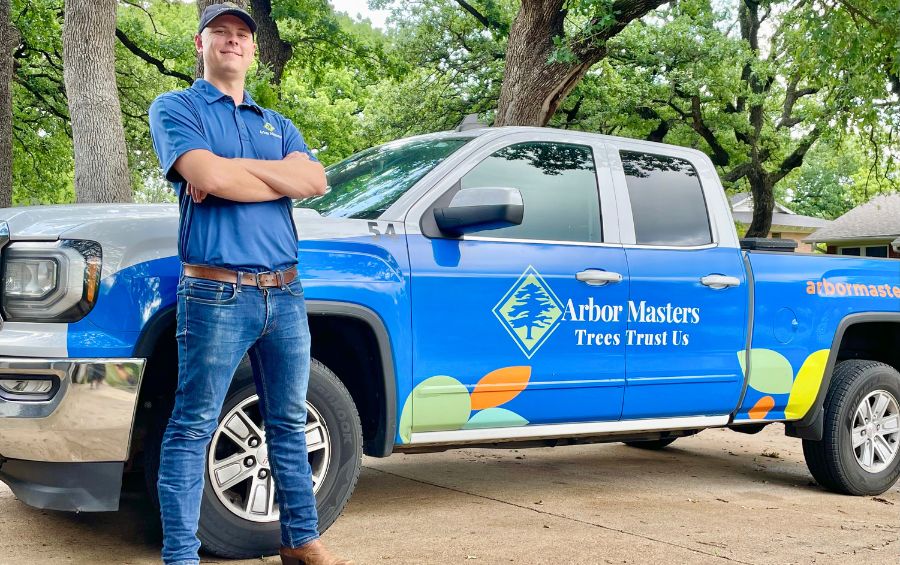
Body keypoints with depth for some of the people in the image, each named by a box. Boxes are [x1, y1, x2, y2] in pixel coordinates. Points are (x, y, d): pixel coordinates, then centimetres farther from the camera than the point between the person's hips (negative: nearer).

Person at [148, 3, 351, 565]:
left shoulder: (276, 124, 19)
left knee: (290, 424, 12)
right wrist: (281, 179, -3)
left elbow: (315, 180, -1)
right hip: (217, 295, -6)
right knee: (193, 428, -2)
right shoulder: (177, 108, 4)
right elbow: (208, 177, -16)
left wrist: (229, 168, -10)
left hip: (285, 293, 6)